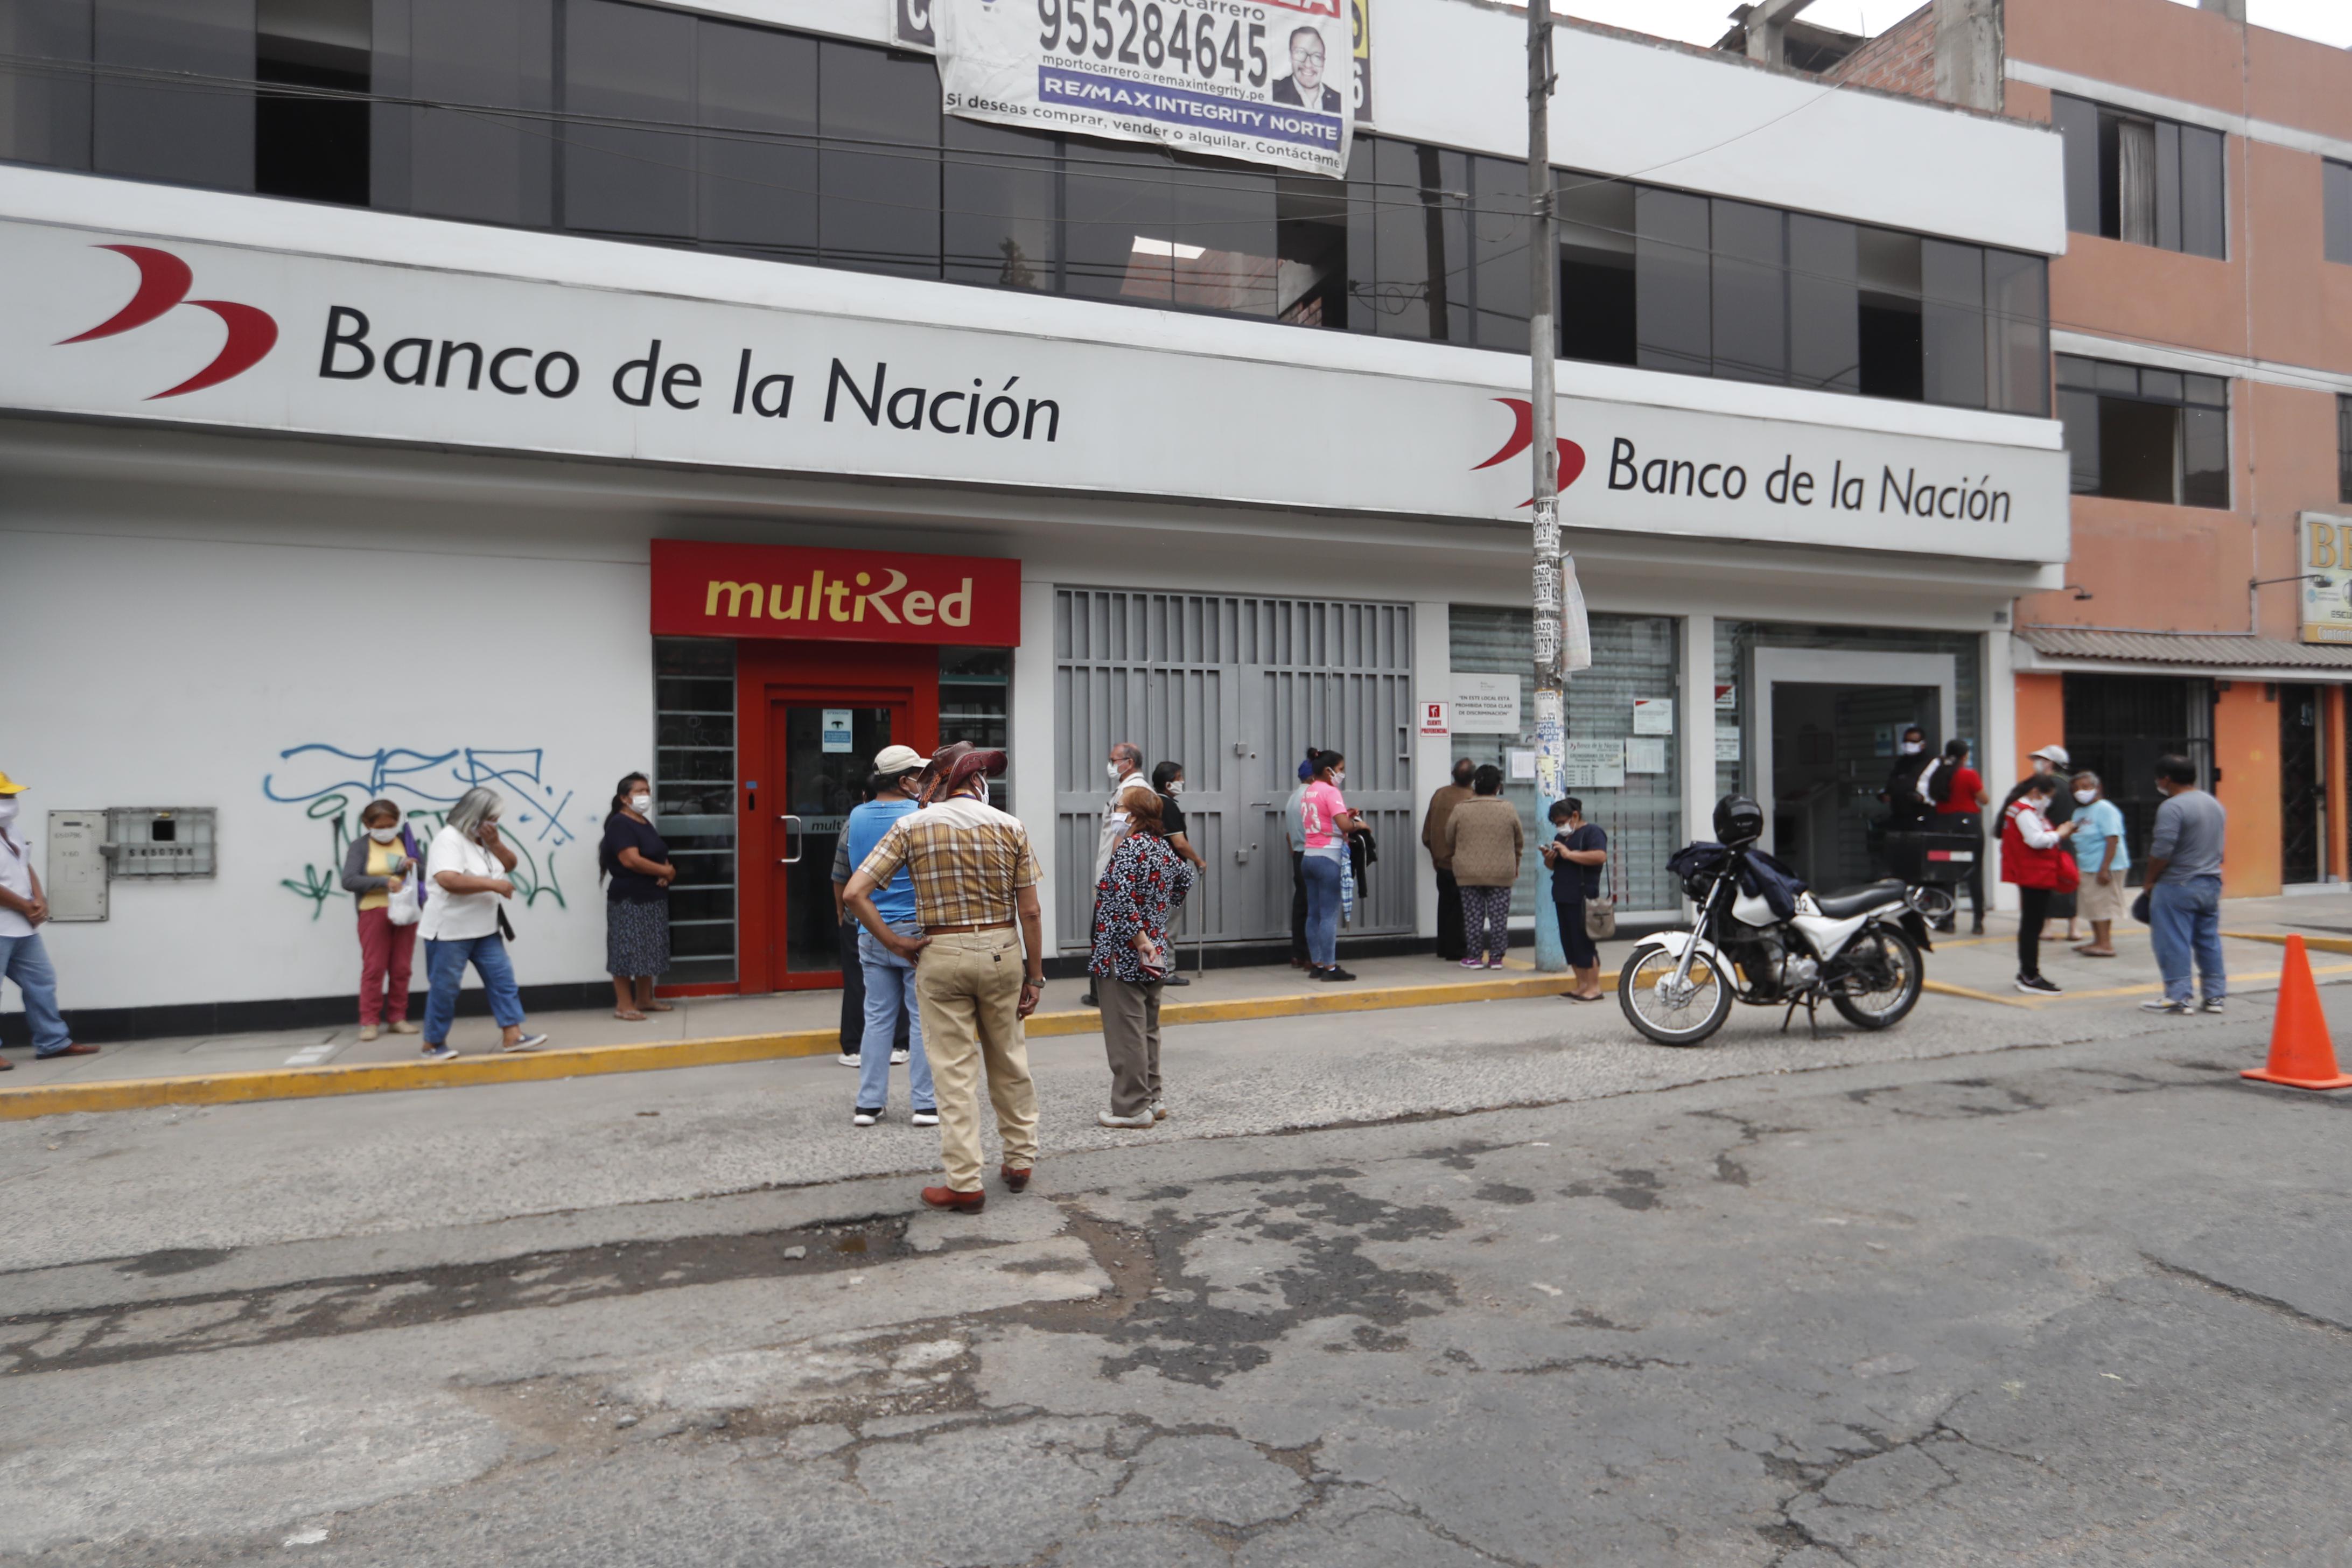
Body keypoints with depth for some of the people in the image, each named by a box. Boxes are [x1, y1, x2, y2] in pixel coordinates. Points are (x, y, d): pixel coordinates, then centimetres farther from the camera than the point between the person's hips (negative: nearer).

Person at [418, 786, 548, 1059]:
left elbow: (510, 865, 11)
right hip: (450, 930, -8)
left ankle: (512, 1035, 3)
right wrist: (494, 885, -26)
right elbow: (448, 880, -29)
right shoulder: (449, 839, -16)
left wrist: (495, 842, -6)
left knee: (502, 978, 2)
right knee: (444, 987, 2)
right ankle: (434, 1043, 16)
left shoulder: (484, 839, 11)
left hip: (485, 929, 8)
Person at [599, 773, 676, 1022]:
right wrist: (666, 871, -14)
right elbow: (632, 860, -23)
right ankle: (624, 1005, -1)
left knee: (648, 951, 13)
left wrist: (666, 874, -3)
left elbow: (660, 856, 19)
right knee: (627, 951, -6)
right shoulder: (620, 824, -13)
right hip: (629, 899, -9)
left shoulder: (645, 823, 15)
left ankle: (644, 999, 21)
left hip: (653, 898, 9)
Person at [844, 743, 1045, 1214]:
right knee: (1009, 1060, 18)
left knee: (955, 1072, 5)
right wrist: (1035, 977, 4)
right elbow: (1029, 913, -2)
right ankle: (1020, 1158, 29)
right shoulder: (1010, 827, -1)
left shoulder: (911, 826, -3)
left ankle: (965, 1184, 9)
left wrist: (893, 942, -2)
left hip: (941, 955, -2)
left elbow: (854, 892, -9)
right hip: (1002, 951, 2)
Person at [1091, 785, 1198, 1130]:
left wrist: (1140, 940, -21)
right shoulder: (1165, 848, 9)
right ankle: (1152, 1099, 23)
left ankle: (1133, 1108, 1)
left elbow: (1122, 898, -26)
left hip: (1123, 954, -9)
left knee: (1125, 1032, -3)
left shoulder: (1130, 846, -16)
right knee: (1148, 1029, 16)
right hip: (1155, 952, 9)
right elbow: (1188, 879, 27)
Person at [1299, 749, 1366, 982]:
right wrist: (1358, 824, -3)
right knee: (1329, 915, -6)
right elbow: (1344, 825, -22)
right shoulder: (1331, 792, -11)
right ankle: (1329, 967, -5)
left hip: (1309, 856, 8)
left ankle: (1316, 965, 14)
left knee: (1314, 914, 10)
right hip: (1329, 858, -8)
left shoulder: (1308, 793, 14)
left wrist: (1346, 815, 10)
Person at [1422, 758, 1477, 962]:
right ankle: (1454, 949, 5)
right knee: (1458, 907, 3)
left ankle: (1443, 947, 22)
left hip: (1441, 861, 6)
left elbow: (1427, 832, 7)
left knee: (1445, 904, 16)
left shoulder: (1439, 794, 1)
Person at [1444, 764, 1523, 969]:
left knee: (1473, 916, 7)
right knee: (1499, 917, 7)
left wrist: (1451, 857, 27)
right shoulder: (1509, 810, -3)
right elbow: (1519, 841, 9)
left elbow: (1449, 840, 6)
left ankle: (1474, 957, 10)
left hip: (1469, 873, 0)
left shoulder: (1461, 810, -6)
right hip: (1501, 873, 0)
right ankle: (1496, 958, 10)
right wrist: (1515, 865, 25)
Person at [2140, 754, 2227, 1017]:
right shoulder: (2215, 804, 11)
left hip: (2177, 886, -8)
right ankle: (2215, 995, 18)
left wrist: (2150, 881, -7)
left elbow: (2161, 852, -21)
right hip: (2212, 884, 8)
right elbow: (2219, 845, 17)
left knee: (2174, 943, -2)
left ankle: (2177, 997, 0)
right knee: (2209, 941, 14)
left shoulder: (2172, 807, -17)